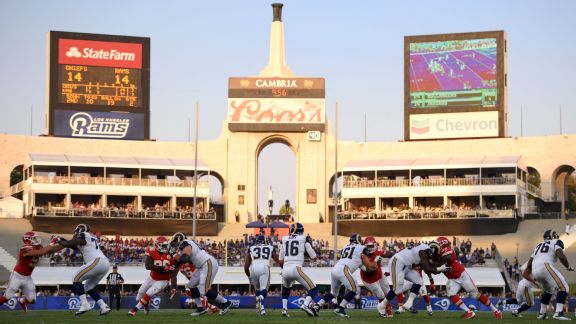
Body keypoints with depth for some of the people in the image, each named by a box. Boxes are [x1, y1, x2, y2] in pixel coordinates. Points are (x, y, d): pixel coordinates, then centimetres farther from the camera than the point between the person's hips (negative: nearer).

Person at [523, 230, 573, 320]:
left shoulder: (539, 246, 33)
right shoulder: (556, 242, 14)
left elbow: (529, 263, 30)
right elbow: (561, 256, -7)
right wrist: (568, 267, 8)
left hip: (535, 271, 7)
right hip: (545, 266, -7)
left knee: (548, 290, 28)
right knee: (563, 288, -5)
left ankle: (542, 314, 27)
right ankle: (558, 313, -21)